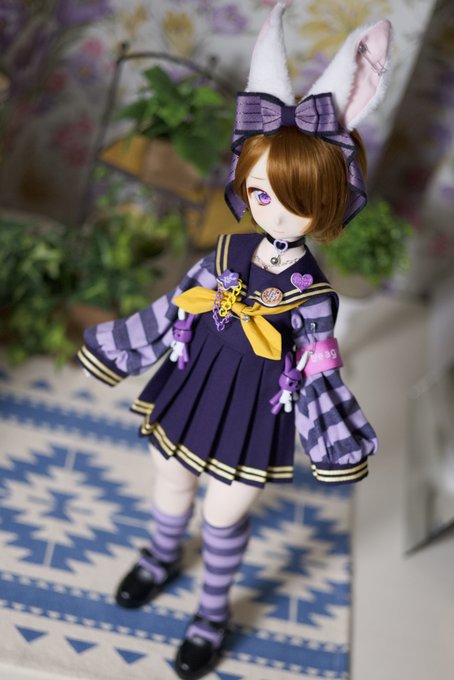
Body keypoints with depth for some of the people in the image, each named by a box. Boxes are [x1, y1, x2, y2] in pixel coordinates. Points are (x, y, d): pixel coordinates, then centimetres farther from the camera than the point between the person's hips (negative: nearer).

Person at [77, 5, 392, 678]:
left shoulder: (313, 294, -21)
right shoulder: (227, 254, -13)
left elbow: (319, 377, -12)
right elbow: (169, 313, -1)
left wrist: (337, 447, -12)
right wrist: (115, 350, 6)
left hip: (252, 419, -3)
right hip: (189, 394, 4)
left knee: (224, 517, 16)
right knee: (171, 484, 26)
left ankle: (213, 612, 48)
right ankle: (163, 556, 61)